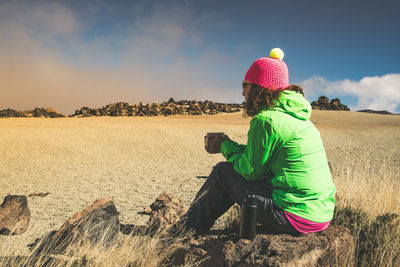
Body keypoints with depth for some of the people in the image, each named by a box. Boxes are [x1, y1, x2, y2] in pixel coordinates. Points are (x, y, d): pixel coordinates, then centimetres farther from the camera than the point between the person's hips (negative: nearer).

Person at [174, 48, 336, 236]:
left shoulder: (265, 120, -16)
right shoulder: (298, 116, 13)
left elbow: (251, 170, -10)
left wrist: (227, 147, 6)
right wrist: (230, 146, 16)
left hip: (297, 218, -9)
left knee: (223, 171, 2)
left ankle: (191, 228, 24)